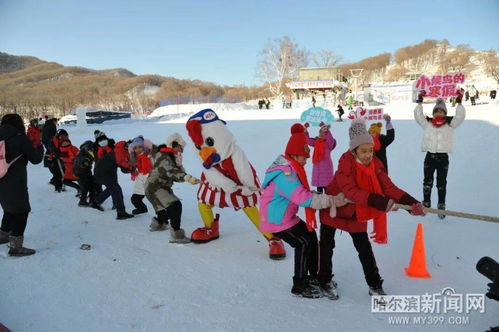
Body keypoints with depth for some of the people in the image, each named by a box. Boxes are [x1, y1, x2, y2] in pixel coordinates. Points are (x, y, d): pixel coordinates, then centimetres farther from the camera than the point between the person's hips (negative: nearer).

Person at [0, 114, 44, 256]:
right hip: (15, 183, -7)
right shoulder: (20, 138, -12)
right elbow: (36, 159, -6)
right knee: (21, 211, 2)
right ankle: (16, 246, 0)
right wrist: (38, 145, 10)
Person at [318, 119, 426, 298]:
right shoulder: (345, 163, -29)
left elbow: (388, 187, -21)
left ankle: (375, 286, 22)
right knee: (327, 246, 10)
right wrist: (379, 202, -50)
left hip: (357, 213, 4)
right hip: (333, 208, -4)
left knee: (364, 248, 7)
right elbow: (350, 191, -40)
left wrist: (411, 202, -37)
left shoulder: (375, 165, -13)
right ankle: (325, 280, 30)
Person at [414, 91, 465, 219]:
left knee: (441, 183, 5)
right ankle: (426, 203, 18)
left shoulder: (450, 124, 8)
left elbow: (460, 116, 0)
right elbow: (418, 115, 7)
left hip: (443, 156, -1)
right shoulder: (427, 123, 10)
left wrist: (459, 102, -5)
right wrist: (420, 101, 3)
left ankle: (441, 206, 11)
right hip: (430, 156, 1)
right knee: (427, 182, 7)